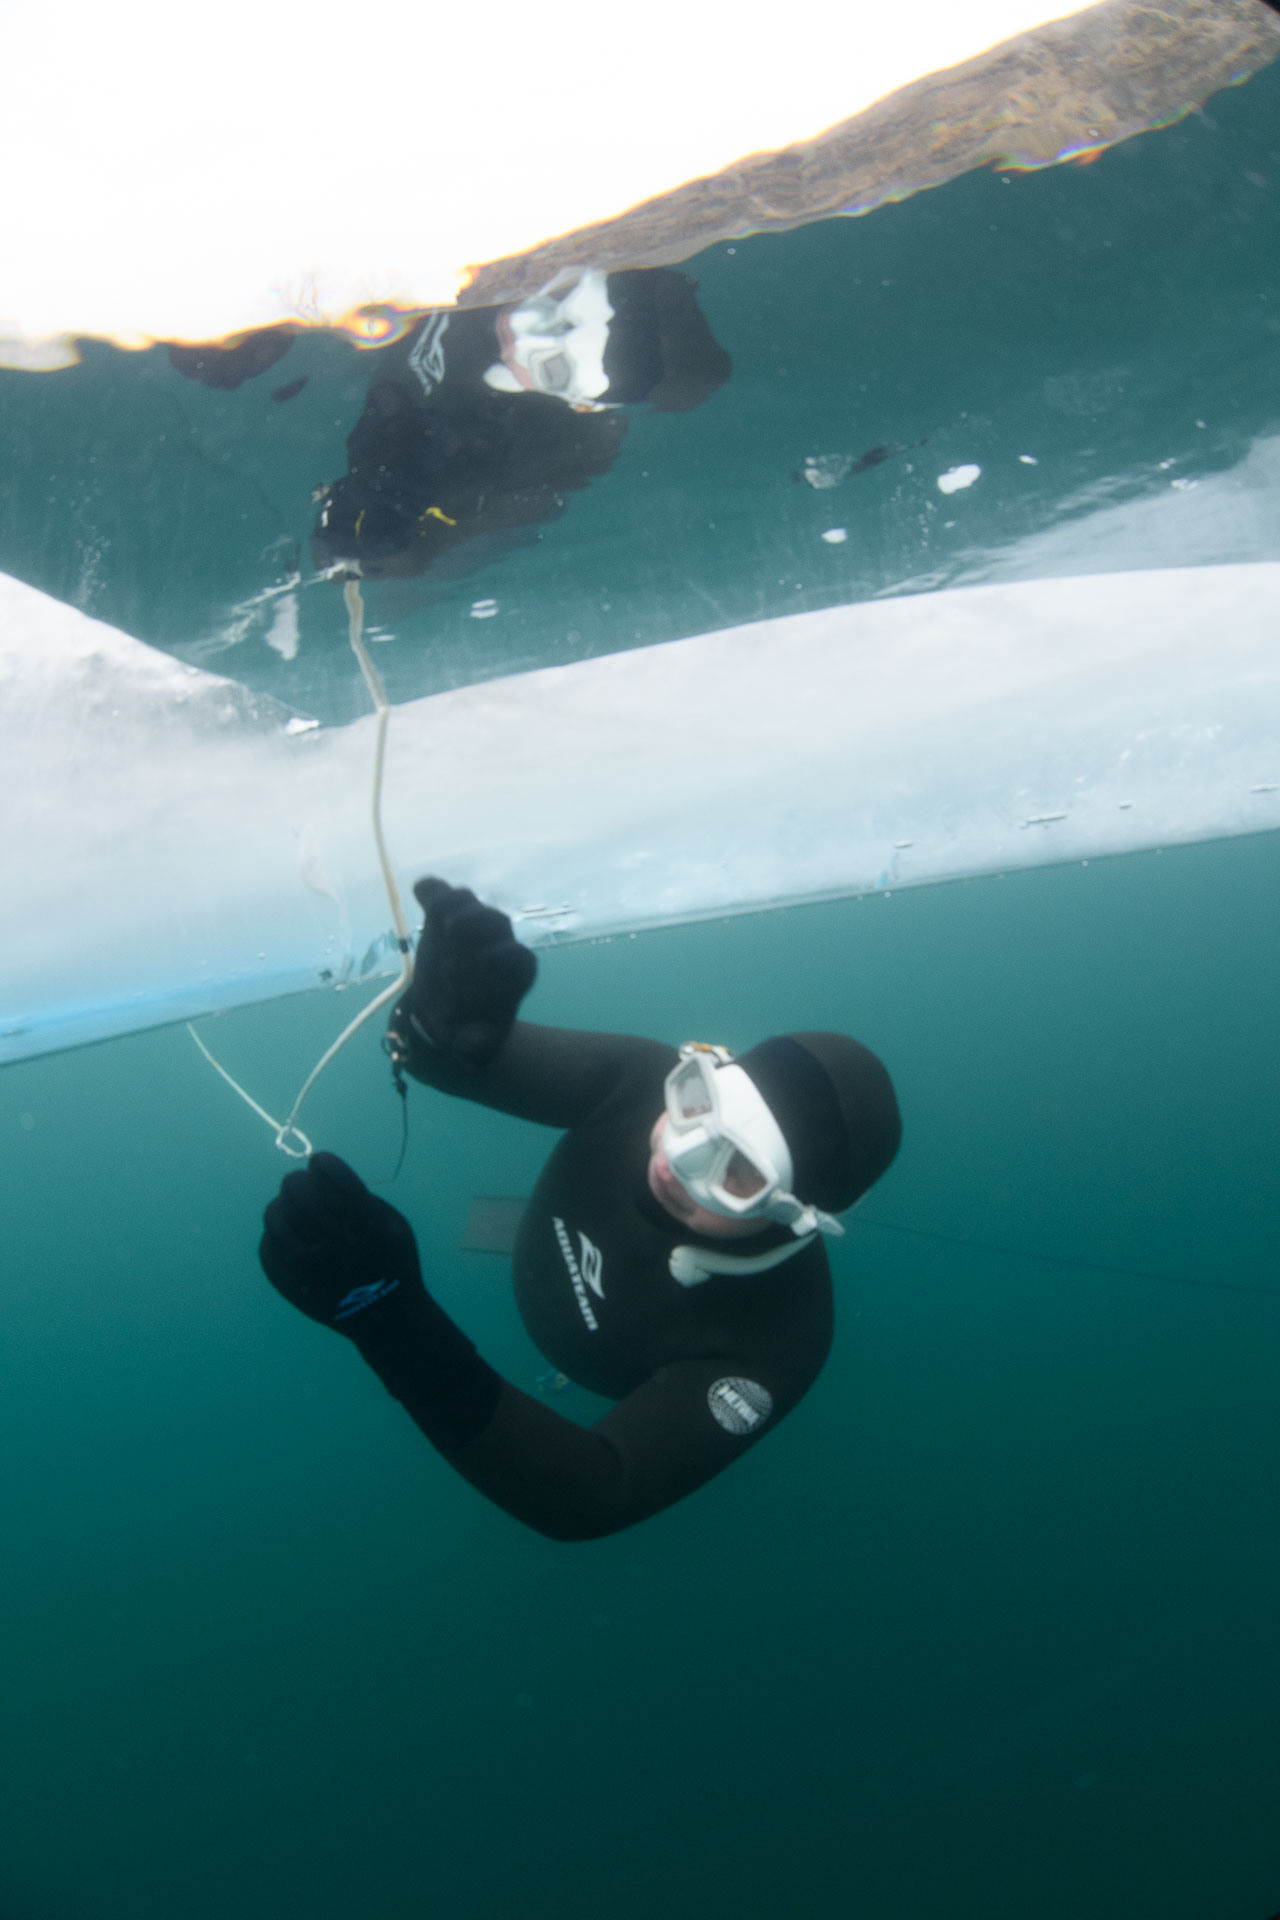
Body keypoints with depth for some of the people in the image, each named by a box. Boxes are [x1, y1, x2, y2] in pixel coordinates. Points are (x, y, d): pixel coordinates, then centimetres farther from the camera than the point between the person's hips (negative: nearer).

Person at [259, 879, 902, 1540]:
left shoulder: (772, 1343, -48)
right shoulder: (640, 1081, -40)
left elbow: (584, 1502, -54)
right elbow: (450, 1060, -36)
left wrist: (391, 1319, -70)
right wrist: (440, 1022, -65)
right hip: (541, 1280, 2)